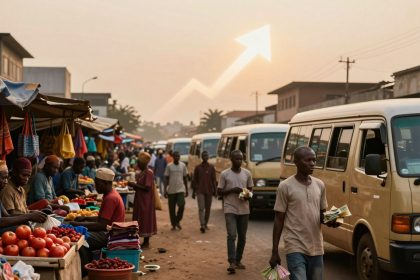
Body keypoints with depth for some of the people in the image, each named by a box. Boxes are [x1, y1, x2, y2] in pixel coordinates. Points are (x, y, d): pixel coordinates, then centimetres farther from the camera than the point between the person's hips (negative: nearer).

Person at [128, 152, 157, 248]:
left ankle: (146, 242, 4)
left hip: (146, 201, -9)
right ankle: (144, 242, 16)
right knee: (140, 220, 11)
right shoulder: (141, 173, 13)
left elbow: (147, 188, -22)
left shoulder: (148, 172, -15)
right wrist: (134, 184, 3)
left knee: (145, 220, -3)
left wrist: (134, 185, -18)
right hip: (140, 199, 9)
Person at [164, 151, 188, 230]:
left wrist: (187, 190, 11)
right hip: (171, 190, 0)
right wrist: (165, 190, -4)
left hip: (181, 190, 0)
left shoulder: (183, 165, 5)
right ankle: (173, 224, 18)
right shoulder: (169, 166, 0)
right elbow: (166, 179, 2)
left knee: (181, 205, -17)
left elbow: (185, 178, 12)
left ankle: (178, 221, 6)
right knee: (172, 209, 4)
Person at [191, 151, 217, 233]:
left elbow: (214, 180, 5)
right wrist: (193, 191, 5)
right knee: (201, 208, -11)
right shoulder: (198, 167, 3)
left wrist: (214, 190, 1)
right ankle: (202, 225, -19)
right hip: (200, 191, -2)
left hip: (209, 191, 2)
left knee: (208, 208, 8)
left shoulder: (211, 167, 5)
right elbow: (194, 180, 6)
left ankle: (205, 224, 22)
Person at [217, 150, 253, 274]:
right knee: (231, 235, -14)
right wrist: (232, 190, -16)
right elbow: (219, 192, -1)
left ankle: (238, 260, 23)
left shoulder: (247, 173, 5)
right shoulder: (225, 174, -4)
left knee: (242, 237, 10)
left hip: (244, 210, 4)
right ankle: (232, 262, -15)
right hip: (230, 209, -4)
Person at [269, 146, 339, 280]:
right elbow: (279, 220, -3)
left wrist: (329, 220, -6)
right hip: (295, 248, -5)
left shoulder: (320, 185, 9)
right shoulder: (285, 186, -6)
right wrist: (274, 251, -4)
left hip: (316, 248, 5)